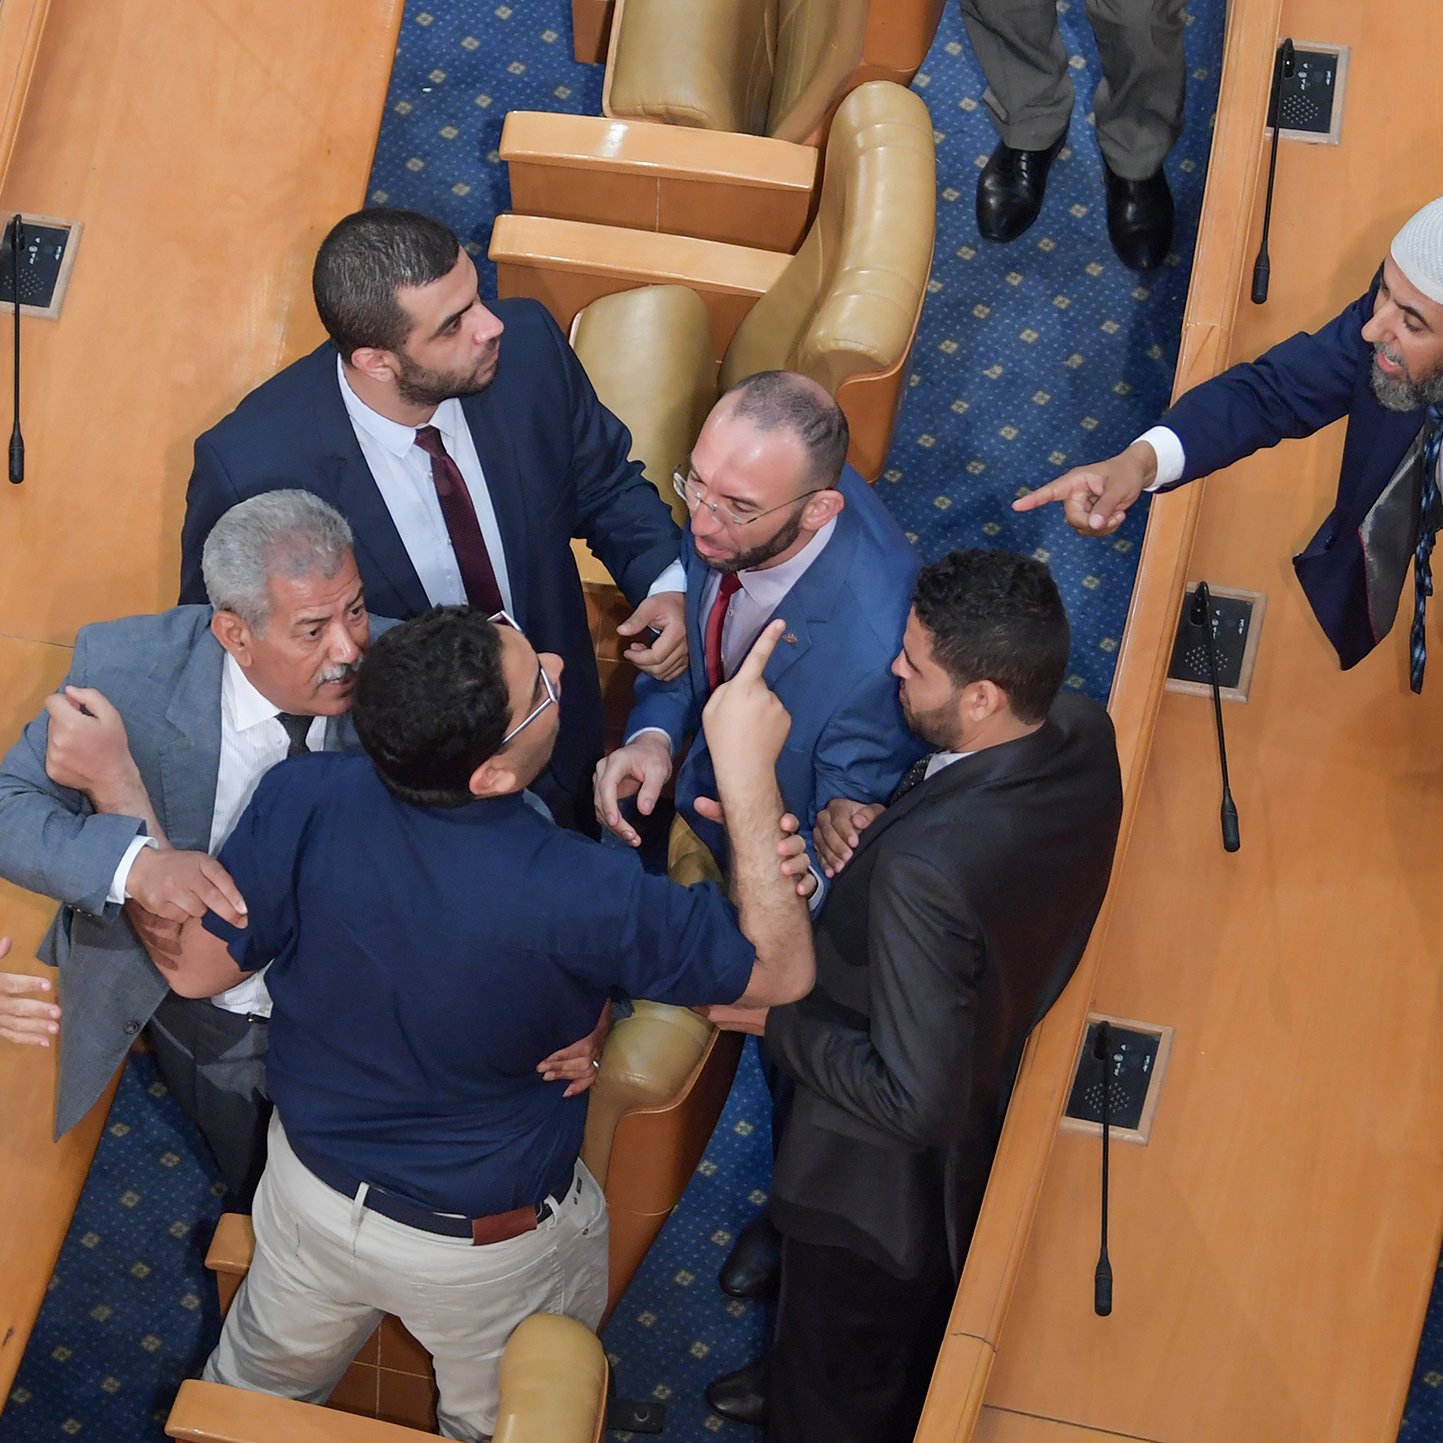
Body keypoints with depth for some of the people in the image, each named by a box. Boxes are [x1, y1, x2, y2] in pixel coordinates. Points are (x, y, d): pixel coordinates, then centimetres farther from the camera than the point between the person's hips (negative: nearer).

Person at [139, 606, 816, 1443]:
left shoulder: (302, 802, -30)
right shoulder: (581, 896, -39)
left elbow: (197, 969, -14)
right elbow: (782, 969, -24)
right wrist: (747, 766, -27)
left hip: (313, 1192, 3)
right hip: (491, 1251, -3)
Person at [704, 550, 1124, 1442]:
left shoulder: (920, 870, -43)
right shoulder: (1083, 735, -19)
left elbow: (912, 1102, -35)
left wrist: (776, 1019, -22)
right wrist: (864, 825, -16)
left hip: (878, 1190, -8)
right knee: (923, 1345, 37)